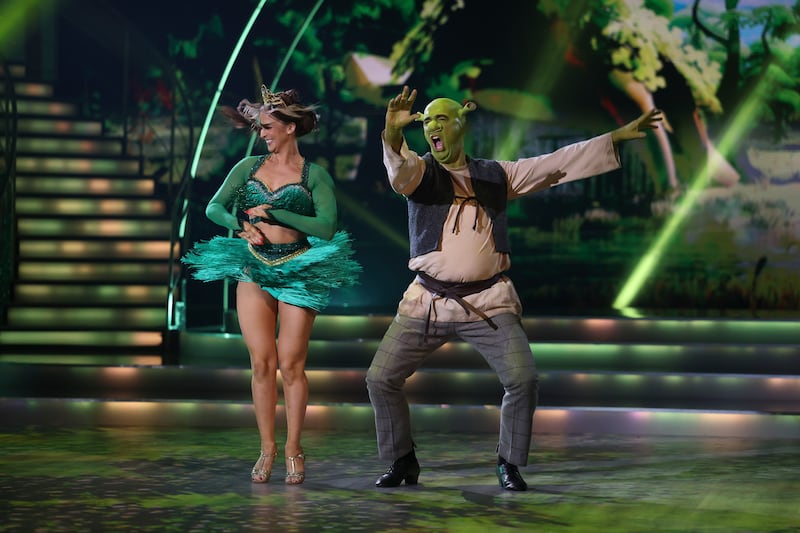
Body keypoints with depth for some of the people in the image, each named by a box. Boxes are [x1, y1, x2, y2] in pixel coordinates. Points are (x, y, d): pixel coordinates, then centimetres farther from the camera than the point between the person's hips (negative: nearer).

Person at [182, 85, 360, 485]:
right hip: (253, 270, 3)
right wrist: (243, 225, -12)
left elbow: (326, 228, -12)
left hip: (296, 272, -3)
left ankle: (293, 450, 8)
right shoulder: (249, 167, 9)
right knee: (262, 363, 1)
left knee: (291, 365, -3)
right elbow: (214, 207, 7)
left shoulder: (314, 176, -1)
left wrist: (273, 212, -14)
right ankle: (267, 447, 10)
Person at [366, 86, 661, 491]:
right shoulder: (420, 171, 3)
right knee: (380, 379, -3)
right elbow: (397, 167, -22)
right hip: (427, 303, 0)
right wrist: (393, 131, -45)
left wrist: (618, 137, 7)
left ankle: (509, 463, 6)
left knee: (523, 379, -15)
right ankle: (402, 461, 17)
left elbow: (561, 162, 11)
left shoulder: (497, 176, 11)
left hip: (487, 302, 0)